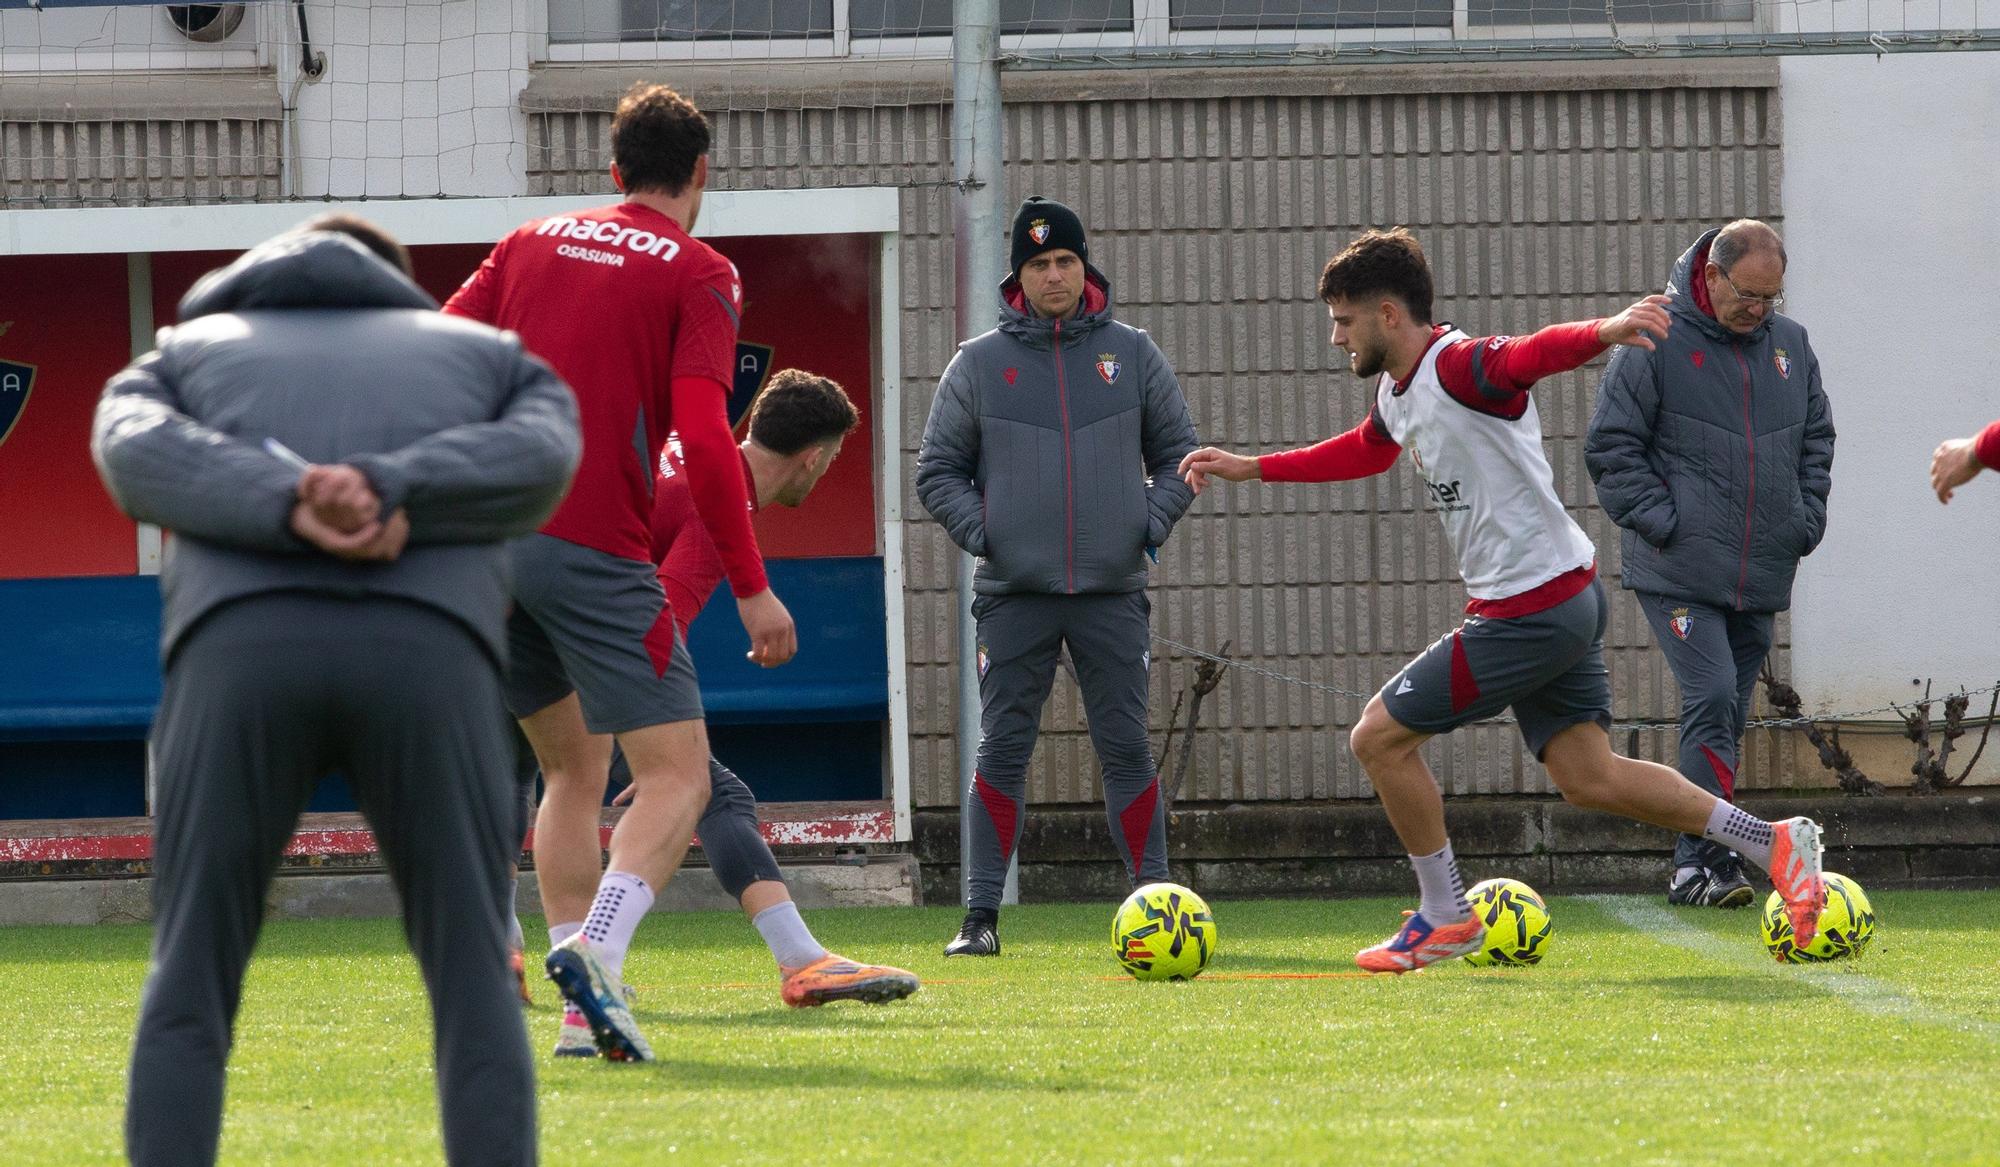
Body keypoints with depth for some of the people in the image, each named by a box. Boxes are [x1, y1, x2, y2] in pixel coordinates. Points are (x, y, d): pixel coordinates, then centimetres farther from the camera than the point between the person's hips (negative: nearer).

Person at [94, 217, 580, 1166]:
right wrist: (381, 496, -6)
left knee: (189, 992, 12)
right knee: (475, 999, 9)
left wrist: (293, 514, -7)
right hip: (427, 662, 0)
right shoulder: (502, 367, 36)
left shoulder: (175, 362, 35)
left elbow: (138, 458, 8)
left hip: (241, 655, 0)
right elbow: (538, 466, 9)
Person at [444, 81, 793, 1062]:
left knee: (573, 769, 18)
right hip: (595, 554, -6)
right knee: (677, 776, -3)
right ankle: (596, 951, -29)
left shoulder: (533, 243, 16)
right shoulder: (698, 276, 0)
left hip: (487, 536, 6)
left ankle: (584, 1011, 7)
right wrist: (752, 590, -7)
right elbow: (704, 439, -11)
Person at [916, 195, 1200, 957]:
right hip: (1013, 594, -1)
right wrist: (980, 531, -7)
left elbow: (1177, 453, 14)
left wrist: (1152, 522, -1)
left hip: (1113, 591, 1)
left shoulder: (1131, 355, 7)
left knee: (1127, 750, 0)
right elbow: (938, 470, 7)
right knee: (1002, 752, -2)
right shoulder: (978, 364, 4)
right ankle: (981, 915, 0)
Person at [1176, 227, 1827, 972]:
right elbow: (1367, 451, 35)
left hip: (1532, 613, -10)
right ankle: (1771, 843, 10)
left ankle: (1444, 917, 9)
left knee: (1380, 737, -2)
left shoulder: (1461, 367, -18)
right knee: (1587, 778, 9)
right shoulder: (1397, 391, 12)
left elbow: (1538, 353, -39)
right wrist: (1252, 469, 39)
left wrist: (1606, 331, -60)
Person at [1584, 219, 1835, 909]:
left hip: (1762, 578, 6)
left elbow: (1816, 439, 23)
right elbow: (1610, 445, -4)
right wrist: (1661, 522, -12)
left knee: (1728, 715, 8)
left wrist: (1806, 521, 9)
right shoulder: (1657, 342, -6)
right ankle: (1705, 858, -18)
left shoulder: (1790, 345, 11)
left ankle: (1695, 866, 14)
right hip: (1680, 573, -6)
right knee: (1712, 697, -18)